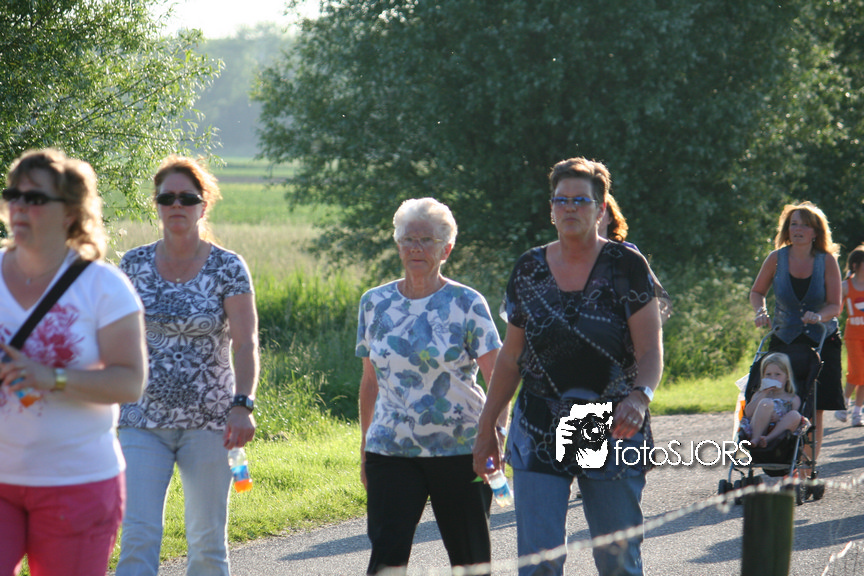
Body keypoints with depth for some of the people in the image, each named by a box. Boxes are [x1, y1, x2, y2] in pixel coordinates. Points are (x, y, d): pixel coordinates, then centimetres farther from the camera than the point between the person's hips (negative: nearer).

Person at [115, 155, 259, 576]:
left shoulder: (228, 268, -2)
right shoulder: (134, 264, 5)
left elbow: (246, 342, -10)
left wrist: (242, 404, -24)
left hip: (209, 421, -1)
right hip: (143, 420, 1)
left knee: (208, 541, 5)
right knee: (138, 535, -10)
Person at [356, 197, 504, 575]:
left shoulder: (467, 304, -3)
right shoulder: (375, 303, 7)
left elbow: (497, 378, -7)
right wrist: (364, 447, 14)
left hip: (460, 448, -2)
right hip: (391, 449, 2)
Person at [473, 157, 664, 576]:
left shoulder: (626, 267, -2)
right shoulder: (529, 270, 7)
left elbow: (650, 350, -8)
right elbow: (510, 358, 14)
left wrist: (639, 397, -28)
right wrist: (486, 428, 13)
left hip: (613, 432, -2)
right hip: (540, 432, 2)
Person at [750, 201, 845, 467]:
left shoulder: (826, 261, -4)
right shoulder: (777, 259, -2)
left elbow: (834, 306, -3)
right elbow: (757, 292, 12)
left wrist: (819, 316, -24)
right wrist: (760, 312, -8)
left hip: (821, 342, 0)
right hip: (784, 342, 0)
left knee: (814, 411, -4)